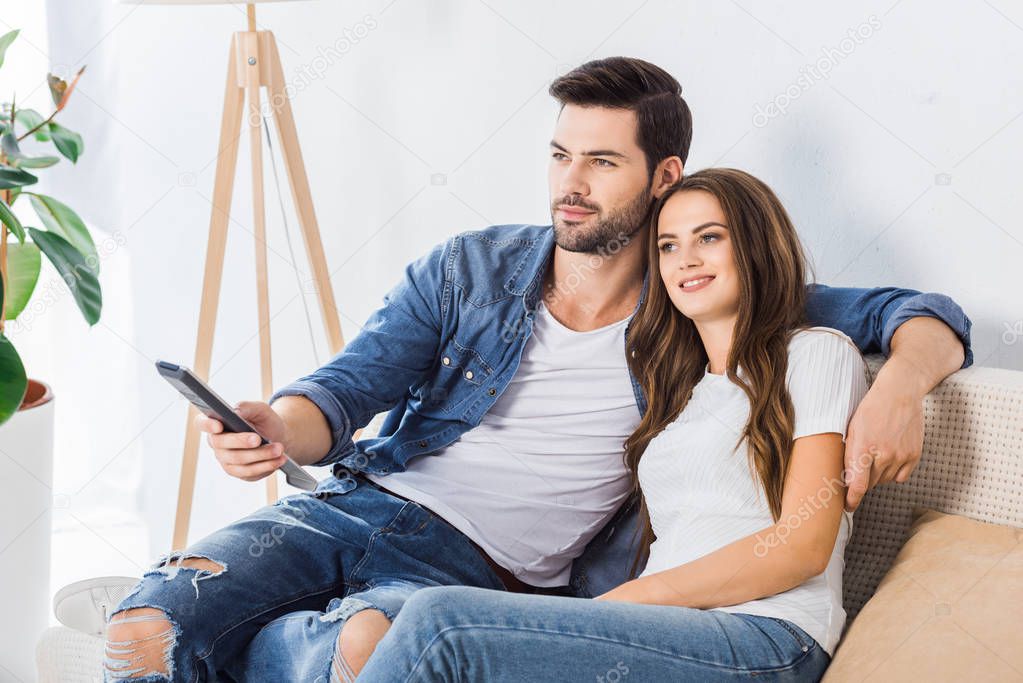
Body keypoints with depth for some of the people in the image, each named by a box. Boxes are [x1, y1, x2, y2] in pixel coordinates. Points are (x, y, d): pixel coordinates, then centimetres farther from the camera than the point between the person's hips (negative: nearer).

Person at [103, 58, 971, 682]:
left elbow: (923, 316, 7)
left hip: (469, 567, -1)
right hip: (356, 502, 2)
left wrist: (899, 384, -19)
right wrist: (280, 429, -23)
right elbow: (347, 388, 2)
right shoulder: (468, 269, 9)